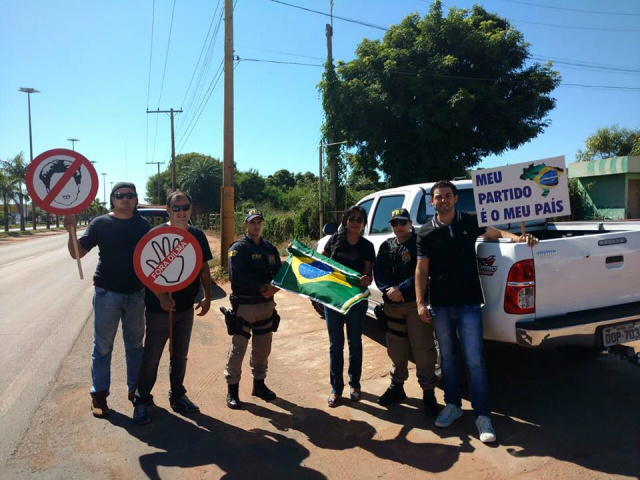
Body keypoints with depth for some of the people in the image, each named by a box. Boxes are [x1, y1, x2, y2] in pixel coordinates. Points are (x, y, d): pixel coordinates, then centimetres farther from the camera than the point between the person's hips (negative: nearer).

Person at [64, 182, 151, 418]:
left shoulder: (143, 225, 3)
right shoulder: (100, 224, -3)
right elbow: (77, 253, -6)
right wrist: (71, 231, -23)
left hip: (136, 294, 2)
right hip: (107, 293, -2)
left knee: (135, 345, 14)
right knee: (103, 346, 6)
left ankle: (135, 389, 27)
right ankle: (99, 393, 20)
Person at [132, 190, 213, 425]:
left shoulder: (197, 236, 4)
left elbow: (204, 268, 10)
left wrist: (207, 297, 2)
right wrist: (161, 296, -22)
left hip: (186, 308, 4)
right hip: (159, 308, -4)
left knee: (180, 357, 16)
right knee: (151, 357, 4)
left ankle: (177, 396, 31)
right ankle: (141, 401, 20)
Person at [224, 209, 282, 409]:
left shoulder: (270, 249, 11)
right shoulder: (238, 248, -7)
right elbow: (236, 277, -19)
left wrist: (274, 288, -14)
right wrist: (262, 287, -22)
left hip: (266, 305, 6)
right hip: (244, 305, -5)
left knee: (263, 348, 14)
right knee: (238, 348, -1)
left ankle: (259, 384, 29)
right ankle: (232, 389, 12)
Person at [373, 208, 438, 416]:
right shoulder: (386, 246, 12)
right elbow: (378, 272, 5)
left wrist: (401, 289, -19)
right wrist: (388, 289, -13)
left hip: (416, 303, -5)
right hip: (392, 305, 5)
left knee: (422, 349, -2)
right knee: (396, 349, 15)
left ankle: (428, 392, 9)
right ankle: (397, 386, 30)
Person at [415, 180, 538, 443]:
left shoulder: (470, 222, 1)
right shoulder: (426, 233, 2)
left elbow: (495, 233, 16)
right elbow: (421, 269, 1)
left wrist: (518, 237, -5)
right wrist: (420, 303, -6)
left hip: (468, 303, -1)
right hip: (439, 305, 2)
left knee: (474, 360, -3)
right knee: (447, 357, 13)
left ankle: (483, 415, 9)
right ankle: (453, 405, 30)